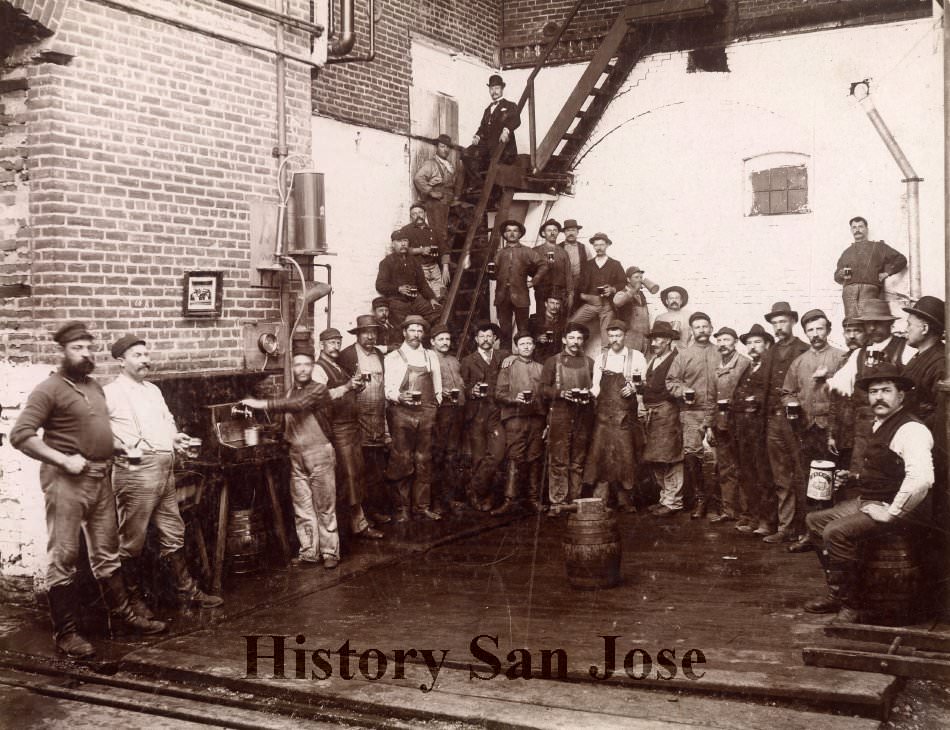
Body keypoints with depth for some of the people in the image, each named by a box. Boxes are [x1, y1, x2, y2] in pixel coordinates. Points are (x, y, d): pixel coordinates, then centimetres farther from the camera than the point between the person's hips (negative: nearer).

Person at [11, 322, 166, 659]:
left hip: (101, 478, 8)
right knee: (64, 558, -2)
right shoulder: (49, 389, -10)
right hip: (66, 480, -8)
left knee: (107, 553, 16)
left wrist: (109, 458, 13)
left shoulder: (95, 386, 14)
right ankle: (66, 633, 5)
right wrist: (63, 460, -19)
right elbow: (20, 435, -16)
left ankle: (122, 613, 27)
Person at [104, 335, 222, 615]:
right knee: (132, 540, 1)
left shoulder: (153, 390, 20)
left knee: (173, 534, 14)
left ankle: (188, 591, 21)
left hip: (165, 469, 8)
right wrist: (126, 445, -24)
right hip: (136, 470, -8)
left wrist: (175, 437, 12)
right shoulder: (111, 393, -7)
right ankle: (134, 599, 13)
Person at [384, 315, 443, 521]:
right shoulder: (393, 358, 6)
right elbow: (387, 389, 0)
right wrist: (399, 396, -18)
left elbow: (437, 386, 20)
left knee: (424, 461, 4)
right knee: (402, 461, -4)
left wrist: (436, 402, 10)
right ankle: (403, 508, 2)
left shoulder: (430, 356, 16)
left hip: (426, 413, 3)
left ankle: (422, 506, 9)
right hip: (401, 412, -3)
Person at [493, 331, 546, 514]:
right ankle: (510, 500, -11)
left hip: (536, 417, 3)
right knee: (514, 458, -9)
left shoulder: (540, 367, 18)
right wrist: (514, 399, -16)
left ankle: (534, 499, 8)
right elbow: (499, 393, 3)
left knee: (535, 459, 3)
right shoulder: (508, 365, 9)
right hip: (515, 417, -3)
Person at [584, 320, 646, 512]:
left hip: (626, 415, -2)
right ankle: (600, 500, -4)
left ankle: (625, 501, 9)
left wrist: (634, 388, -13)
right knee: (601, 453, -7)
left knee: (625, 455, -1)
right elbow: (596, 387, 11)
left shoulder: (636, 357, 3)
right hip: (604, 413, 2)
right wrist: (588, 395, -9)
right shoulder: (600, 359, 11)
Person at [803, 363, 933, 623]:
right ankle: (837, 593, 18)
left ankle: (851, 605, -8)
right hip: (866, 501, 10)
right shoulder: (880, 424, 12)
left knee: (836, 532, -25)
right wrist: (853, 476, 10)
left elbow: (921, 479, -34)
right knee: (814, 520, 10)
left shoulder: (911, 429, -20)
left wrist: (890, 513, -26)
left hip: (896, 510, -10)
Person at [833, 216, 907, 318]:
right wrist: (842, 274, 6)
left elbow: (901, 259, 18)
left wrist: (886, 272, 6)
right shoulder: (846, 252, 31)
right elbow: (836, 276, 30)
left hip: (869, 288, -3)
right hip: (849, 290, 3)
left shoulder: (877, 247, 22)